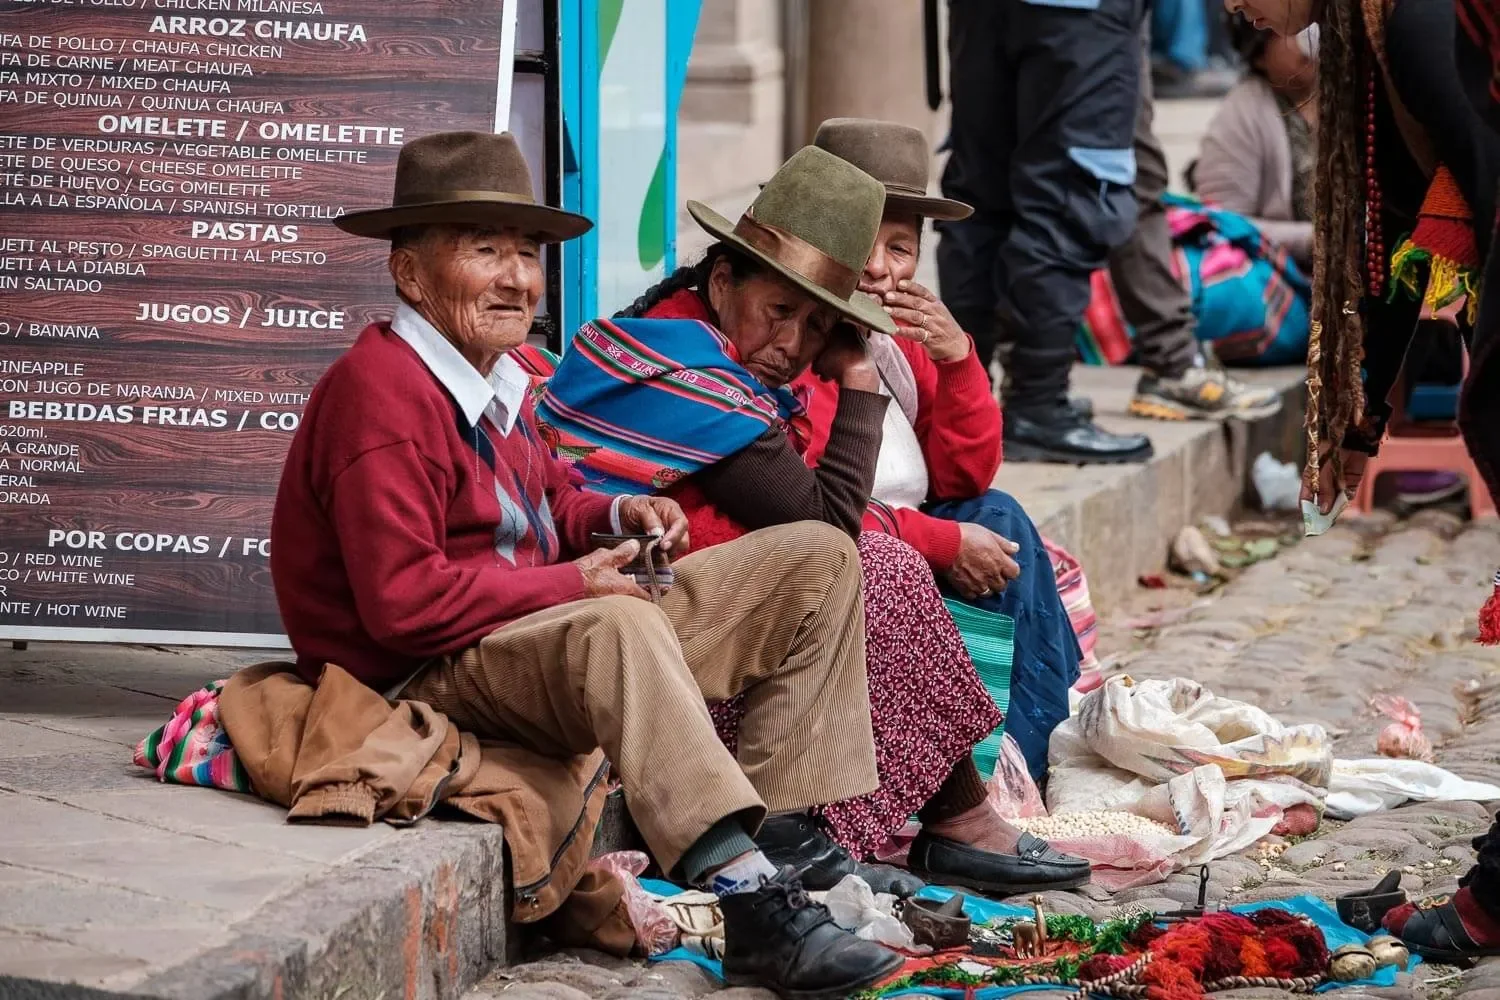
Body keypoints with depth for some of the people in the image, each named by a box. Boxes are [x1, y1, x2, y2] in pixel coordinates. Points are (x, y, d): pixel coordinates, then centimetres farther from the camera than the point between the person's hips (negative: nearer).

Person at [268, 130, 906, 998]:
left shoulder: (496, 374, 13)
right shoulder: (382, 392, -19)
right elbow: (404, 601, -26)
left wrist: (614, 516, 2)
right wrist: (574, 583, -21)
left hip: (546, 637, 10)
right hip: (424, 681, -10)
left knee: (816, 562, 6)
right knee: (616, 627, -43)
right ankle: (753, 904, -49)